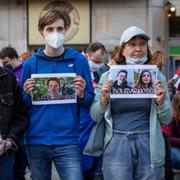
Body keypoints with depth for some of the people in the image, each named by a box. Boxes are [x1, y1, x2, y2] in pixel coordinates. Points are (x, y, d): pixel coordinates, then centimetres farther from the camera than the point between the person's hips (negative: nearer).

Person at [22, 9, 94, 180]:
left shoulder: (79, 60, 1)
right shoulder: (30, 64, 3)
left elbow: (90, 102, 5)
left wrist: (81, 95, -15)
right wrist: (28, 95, -11)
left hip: (67, 142, -2)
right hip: (36, 141, 2)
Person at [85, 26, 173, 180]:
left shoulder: (156, 76, 3)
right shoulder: (108, 77, 0)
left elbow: (166, 119, 7)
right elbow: (95, 117, 3)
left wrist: (160, 102, -12)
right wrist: (104, 99, -15)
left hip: (149, 145, 2)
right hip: (116, 145, -1)